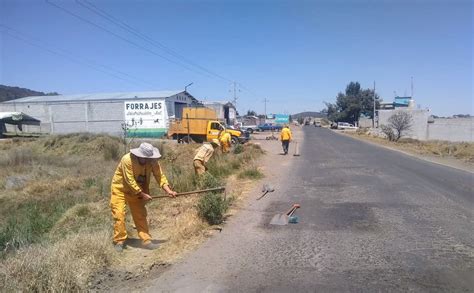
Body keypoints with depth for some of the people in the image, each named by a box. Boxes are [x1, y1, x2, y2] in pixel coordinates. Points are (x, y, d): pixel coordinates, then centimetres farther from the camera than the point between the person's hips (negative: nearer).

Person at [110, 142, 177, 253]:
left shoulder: (152, 161, -16)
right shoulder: (127, 160, -30)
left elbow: (159, 175, -16)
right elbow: (130, 182, -29)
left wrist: (168, 190, -29)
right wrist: (143, 195, -26)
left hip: (137, 190, 5)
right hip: (120, 189, -5)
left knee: (140, 215, 4)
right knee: (119, 214, -8)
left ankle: (146, 241, 8)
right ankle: (119, 241, 5)